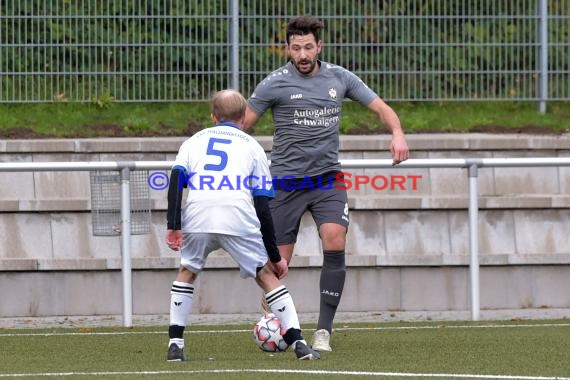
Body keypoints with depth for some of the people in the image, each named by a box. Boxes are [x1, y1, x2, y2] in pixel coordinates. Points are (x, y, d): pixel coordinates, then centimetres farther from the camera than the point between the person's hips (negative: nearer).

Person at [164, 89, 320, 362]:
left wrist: (173, 226, 1)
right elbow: (262, 205, 18)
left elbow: (176, 179, 7)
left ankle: (175, 344, 16)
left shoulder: (195, 141, 28)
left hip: (197, 216, 1)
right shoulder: (252, 146, 25)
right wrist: (275, 256, 22)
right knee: (266, 274, 14)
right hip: (239, 216, -1)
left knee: (187, 272, 25)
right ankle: (298, 342, 5)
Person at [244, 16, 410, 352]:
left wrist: (398, 133, -13)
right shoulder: (275, 84, -5)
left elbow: (381, 107, 7)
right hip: (286, 182, -1)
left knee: (335, 242, -21)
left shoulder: (340, 78, 3)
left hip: (328, 178, 1)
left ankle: (324, 330, -16)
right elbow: (241, 126, -1)